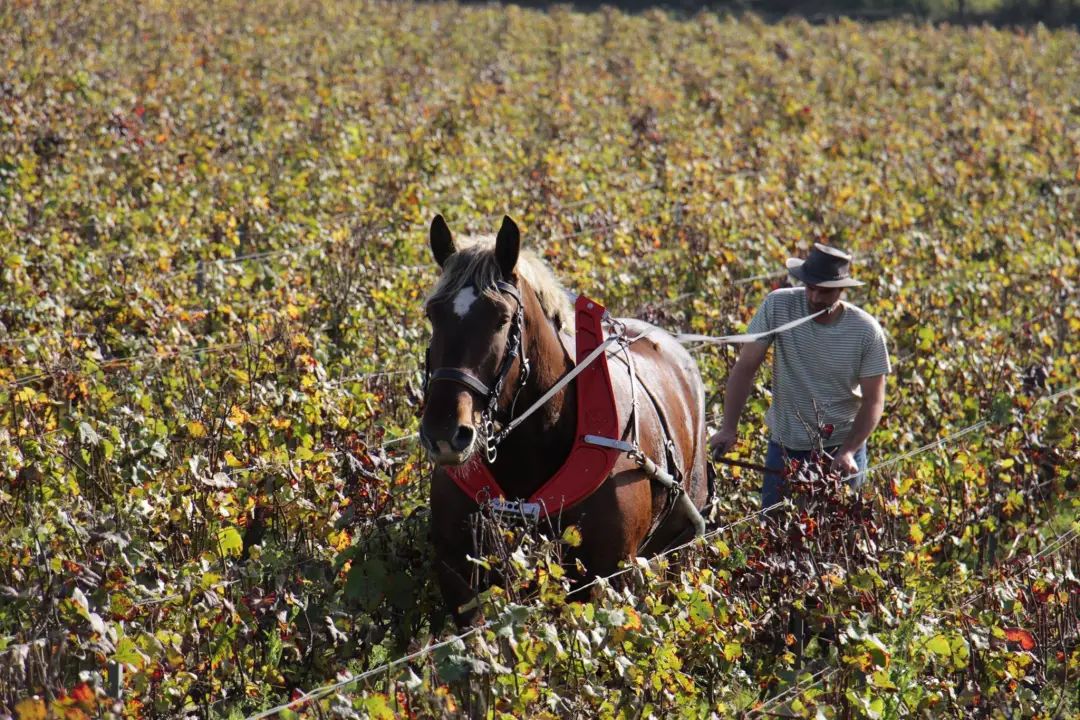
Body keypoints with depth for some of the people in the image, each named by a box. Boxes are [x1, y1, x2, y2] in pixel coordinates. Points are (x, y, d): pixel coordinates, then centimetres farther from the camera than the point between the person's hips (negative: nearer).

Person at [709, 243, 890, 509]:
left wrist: (848, 451, -22)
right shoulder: (778, 306, -13)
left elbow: (873, 400, -9)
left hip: (842, 448, -1)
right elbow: (745, 368, -10)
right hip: (785, 446, 1)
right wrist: (728, 428, -17)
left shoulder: (866, 331, -14)